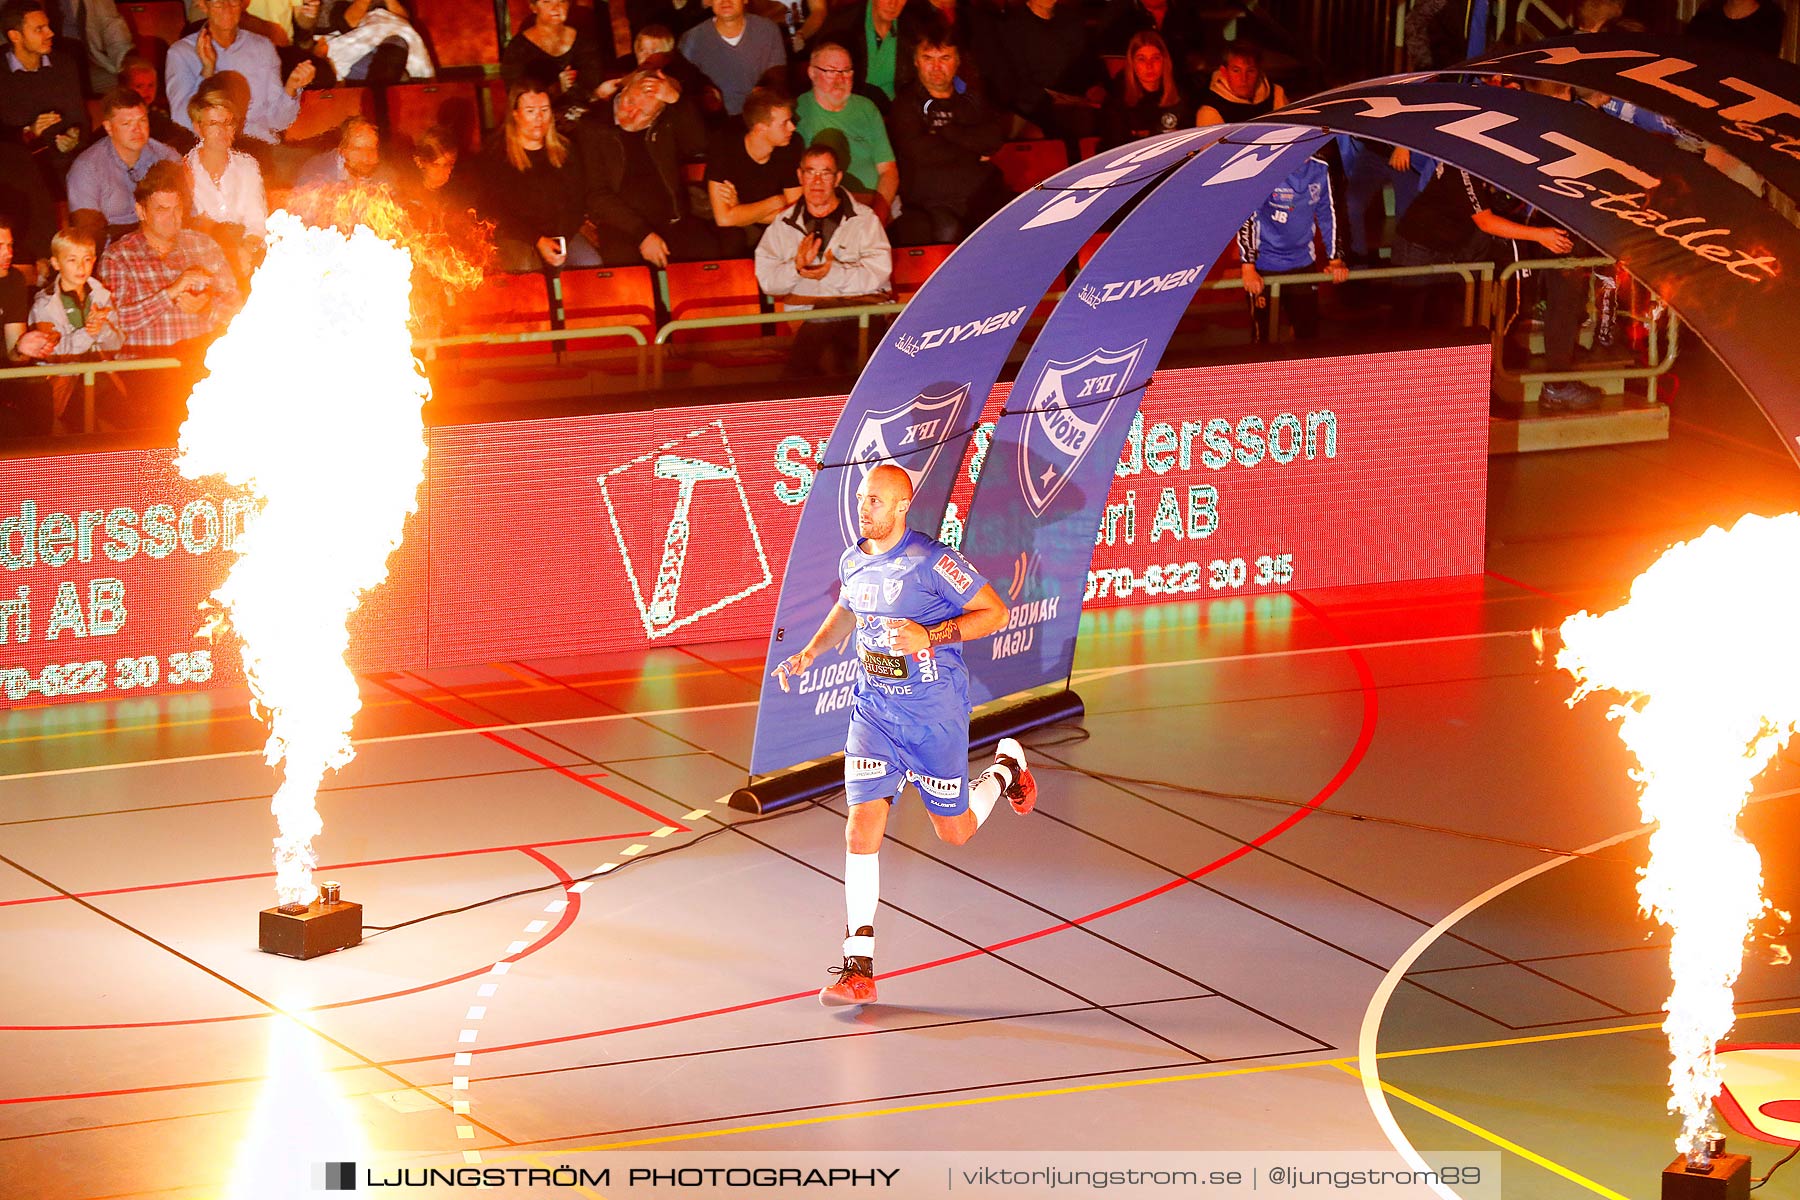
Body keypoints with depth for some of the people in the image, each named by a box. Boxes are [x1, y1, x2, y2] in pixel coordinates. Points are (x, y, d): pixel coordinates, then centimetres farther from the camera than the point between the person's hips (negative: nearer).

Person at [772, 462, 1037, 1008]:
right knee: (861, 830, -8)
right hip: (874, 708, 4)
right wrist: (810, 652, 8)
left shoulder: (932, 561, -18)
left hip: (934, 711, -4)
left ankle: (1005, 768, 44)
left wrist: (931, 636, -23)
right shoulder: (852, 562, 2)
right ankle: (859, 968, -5)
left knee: (954, 831, 10)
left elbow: (995, 612, -13)